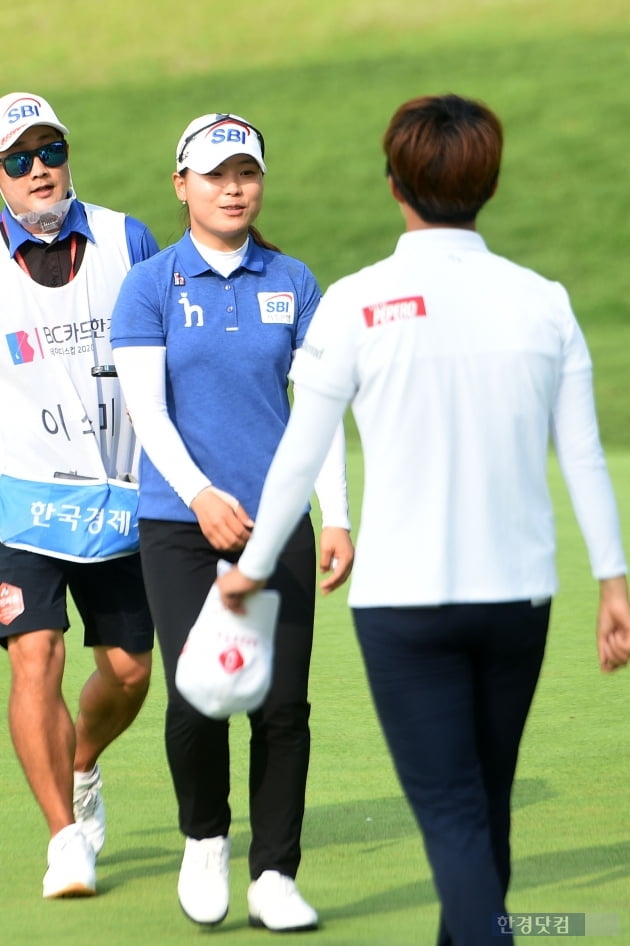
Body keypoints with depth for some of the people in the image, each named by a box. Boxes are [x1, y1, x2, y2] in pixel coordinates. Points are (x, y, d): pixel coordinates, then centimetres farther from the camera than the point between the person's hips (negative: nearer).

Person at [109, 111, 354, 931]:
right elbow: (145, 407, -8)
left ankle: (273, 878, 10)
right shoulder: (150, 286, 0)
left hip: (278, 521, 2)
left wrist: (338, 517, -2)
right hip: (180, 523, -2)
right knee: (197, 697, -11)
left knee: (282, 704, -2)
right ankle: (204, 839, 16)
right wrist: (200, 493, -23)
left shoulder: (292, 282, 8)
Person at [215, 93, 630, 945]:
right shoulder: (542, 301, 0)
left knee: (452, 813, -2)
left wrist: (254, 567, 10)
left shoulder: (358, 302, -9)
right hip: (517, 590, 4)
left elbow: (300, 456, -3)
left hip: (404, 596, -3)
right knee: (487, 804, 19)